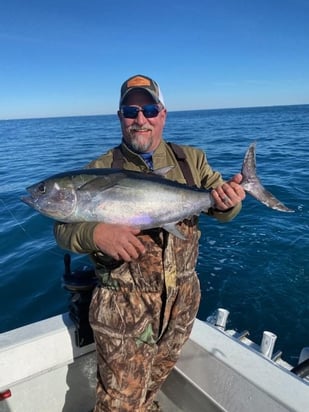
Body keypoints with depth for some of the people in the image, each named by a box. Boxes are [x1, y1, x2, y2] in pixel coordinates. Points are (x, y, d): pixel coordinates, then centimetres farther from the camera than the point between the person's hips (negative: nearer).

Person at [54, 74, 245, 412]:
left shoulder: (191, 159, 2)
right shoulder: (100, 170, -7)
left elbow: (220, 210, 1)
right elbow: (63, 227, -9)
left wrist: (227, 202, -23)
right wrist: (96, 233, -31)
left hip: (182, 296, 4)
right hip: (124, 303, -3)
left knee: (157, 378, 26)